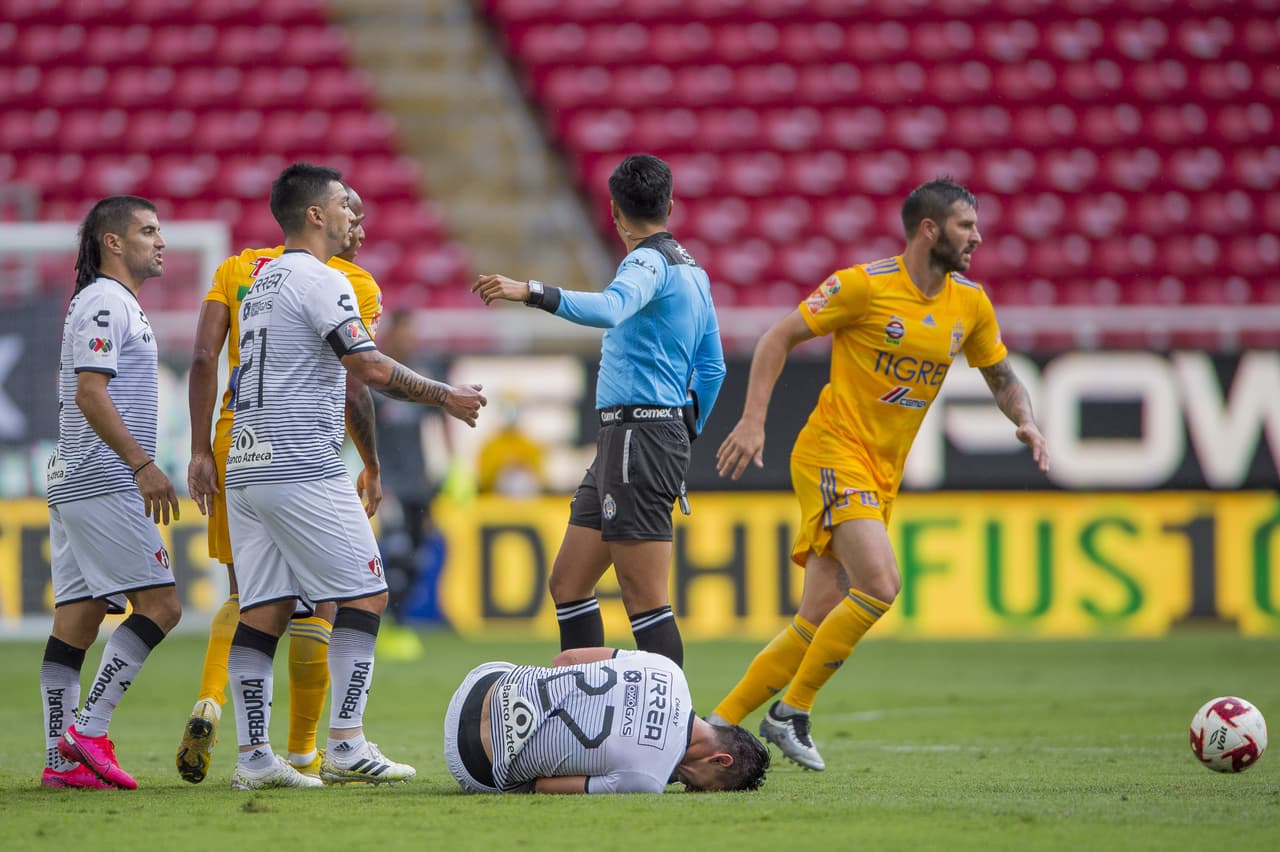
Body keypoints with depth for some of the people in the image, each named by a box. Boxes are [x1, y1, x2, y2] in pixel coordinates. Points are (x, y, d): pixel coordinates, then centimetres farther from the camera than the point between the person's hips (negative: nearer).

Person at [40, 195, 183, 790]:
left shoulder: (111, 303, 22)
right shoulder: (106, 302, -9)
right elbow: (90, 393, -19)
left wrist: (138, 467, 26)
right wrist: (143, 463, -23)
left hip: (74, 486, 10)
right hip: (104, 487, -10)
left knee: (77, 618, 5)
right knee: (159, 605, -11)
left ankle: (62, 757, 2)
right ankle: (88, 731, -14)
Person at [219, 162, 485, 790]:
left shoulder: (262, 282, 19)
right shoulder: (320, 281, -9)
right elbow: (369, 367, -16)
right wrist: (445, 397, -4)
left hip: (246, 471, 9)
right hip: (304, 469, -9)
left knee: (263, 609, 6)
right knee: (364, 596, -3)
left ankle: (253, 755, 2)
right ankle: (345, 745, -9)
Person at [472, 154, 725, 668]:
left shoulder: (650, 261, -10)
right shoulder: (690, 269, 18)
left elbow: (610, 308, -33)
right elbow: (711, 368, 24)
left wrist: (533, 293, -40)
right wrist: (685, 435, 33)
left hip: (640, 435, -10)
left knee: (644, 597, -11)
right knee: (568, 583, 11)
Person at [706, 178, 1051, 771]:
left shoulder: (970, 304, 6)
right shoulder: (866, 285, -12)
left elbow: (1000, 375, 21)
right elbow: (779, 338, -6)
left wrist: (1025, 421, 0)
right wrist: (753, 421, -14)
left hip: (882, 476, 7)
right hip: (833, 454, -7)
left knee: (818, 624, 2)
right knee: (880, 587, -23)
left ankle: (720, 724, 11)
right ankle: (791, 714, -10)